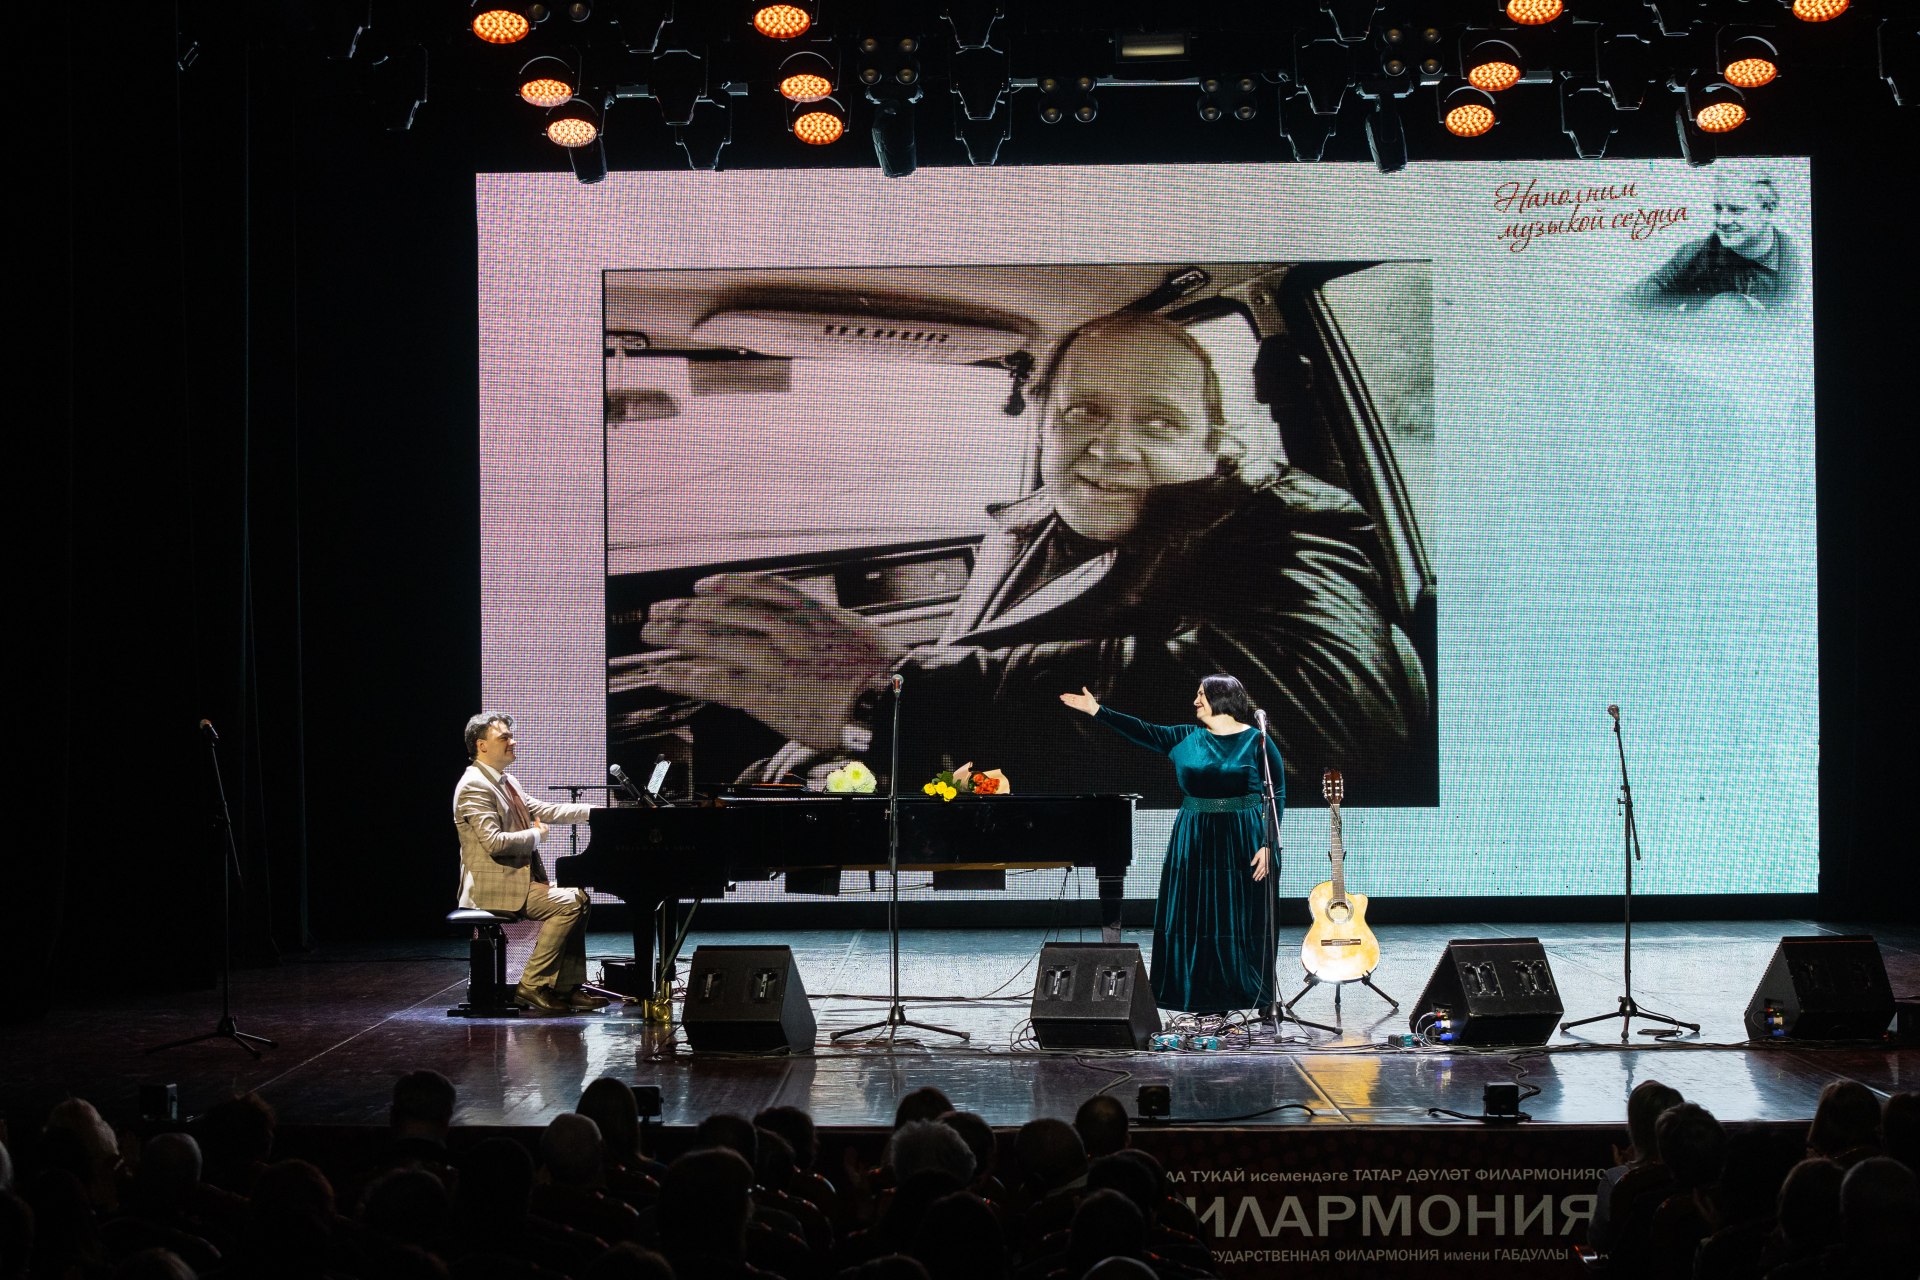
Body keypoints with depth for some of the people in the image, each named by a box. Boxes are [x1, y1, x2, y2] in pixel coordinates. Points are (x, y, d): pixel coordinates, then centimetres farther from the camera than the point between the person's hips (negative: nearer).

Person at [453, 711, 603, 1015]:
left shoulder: (506, 782, 16)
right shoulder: (474, 787, -16)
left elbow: (547, 811, 17)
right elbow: (494, 842, -25)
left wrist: (598, 811, 10)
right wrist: (535, 834, -11)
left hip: (520, 878, 10)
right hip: (493, 886, -10)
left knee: (578, 897, 7)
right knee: (568, 905, -19)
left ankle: (566, 986, 5)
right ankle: (532, 985, -14)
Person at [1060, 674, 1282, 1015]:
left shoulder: (1256, 741, -4)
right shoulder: (1188, 739, 9)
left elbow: (1277, 795, -6)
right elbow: (1145, 732, 6)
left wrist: (1267, 845, -13)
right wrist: (1098, 711, 1)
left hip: (1243, 845, -5)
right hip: (1196, 844, 5)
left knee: (1242, 924, -2)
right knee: (1196, 920, 3)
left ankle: (1251, 998, 5)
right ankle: (1205, 998, 9)